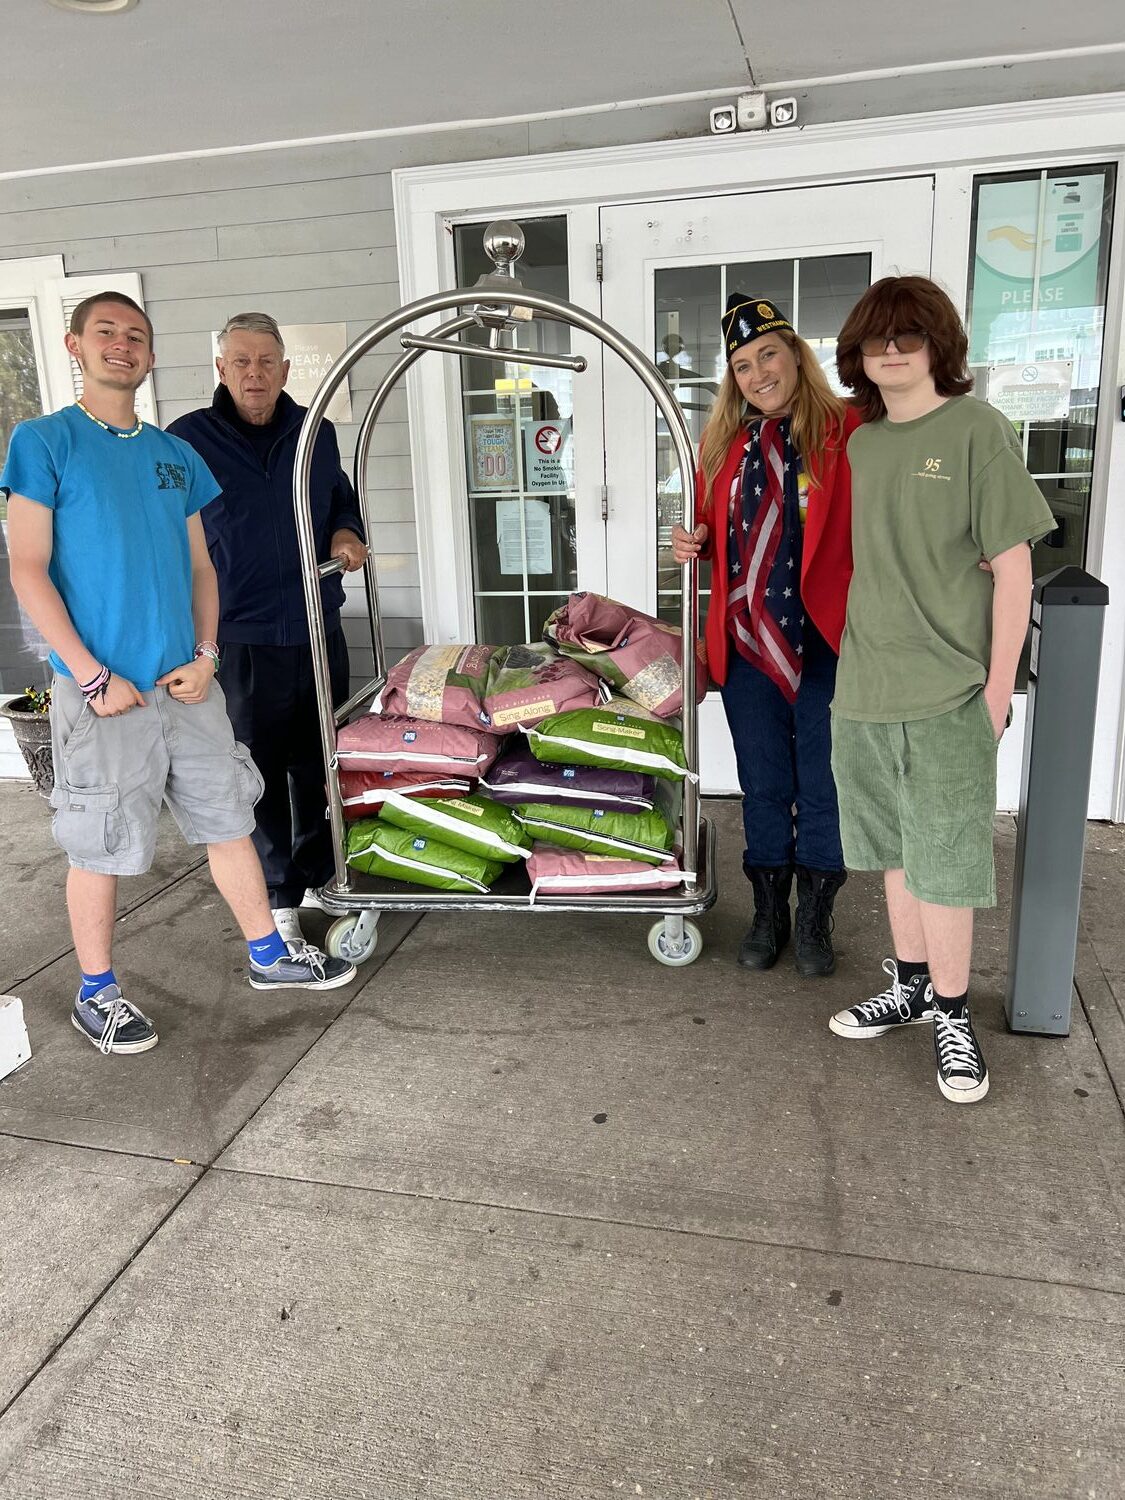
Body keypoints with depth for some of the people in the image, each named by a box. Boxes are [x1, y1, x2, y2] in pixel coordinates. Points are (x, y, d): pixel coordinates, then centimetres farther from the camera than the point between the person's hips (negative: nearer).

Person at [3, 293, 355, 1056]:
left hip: (185, 682, 5)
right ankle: (96, 993, 24)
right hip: (101, 692, -5)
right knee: (99, 846, 6)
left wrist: (205, 657, -2)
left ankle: (269, 956, 28)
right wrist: (92, 676, -15)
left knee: (228, 819, 13)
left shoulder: (176, 454, 11)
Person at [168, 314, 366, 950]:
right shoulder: (189, 439, -3)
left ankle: (319, 875, 33)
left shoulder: (317, 433, 7)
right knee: (259, 774, 4)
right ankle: (280, 899, 19)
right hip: (241, 638, -3)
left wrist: (345, 535, 0)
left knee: (319, 765, 14)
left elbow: (343, 502, 23)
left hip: (319, 629, 4)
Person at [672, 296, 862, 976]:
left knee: (822, 787, 7)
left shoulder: (848, 432, -5)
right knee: (763, 786, 14)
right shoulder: (725, 443, 11)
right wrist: (694, 544, 0)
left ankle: (815, 921, 26)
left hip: (826, 643, -4)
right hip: (747, 642, 4)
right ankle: (769, 915, 30)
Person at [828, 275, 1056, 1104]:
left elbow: (1013, 567, -6)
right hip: (863, 693, 5)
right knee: (897, 851, 15)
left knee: (943, 863, 2)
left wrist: (999, 684, -8)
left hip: (947, 695, -5)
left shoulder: (976, 428, -6)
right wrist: (846, 661, 11)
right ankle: (911, 987, 31)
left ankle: (952, 1013, 20)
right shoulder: (857, 442, 8)